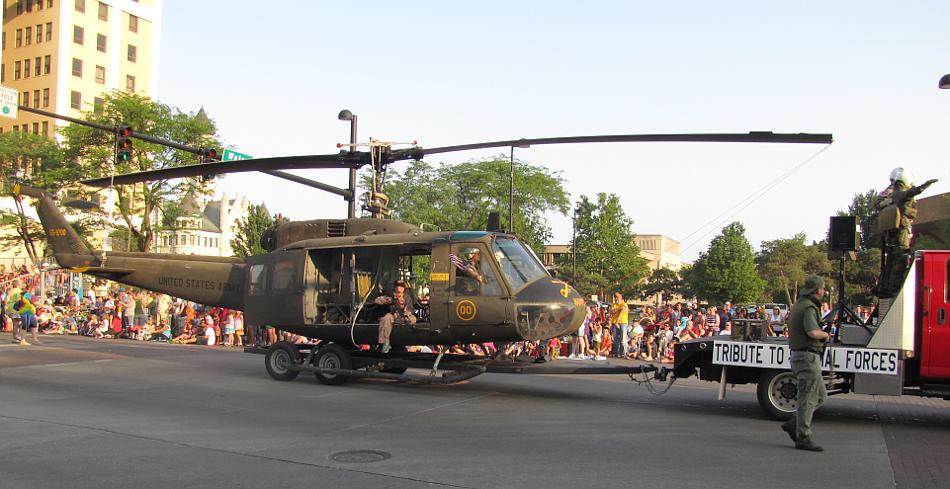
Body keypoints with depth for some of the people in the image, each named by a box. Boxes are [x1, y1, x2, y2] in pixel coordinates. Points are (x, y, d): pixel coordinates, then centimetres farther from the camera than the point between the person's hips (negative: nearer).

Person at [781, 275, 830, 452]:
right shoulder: (809, 307, -15)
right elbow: (813, 332, -29)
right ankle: (803, 438, -1)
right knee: (808, 399, -5)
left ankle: (793, 424, 13)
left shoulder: (799, 305, 17)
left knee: (821, 395, 15)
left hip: (799, 355, 10)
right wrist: (825, 334, -8)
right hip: (808, 356, -10)